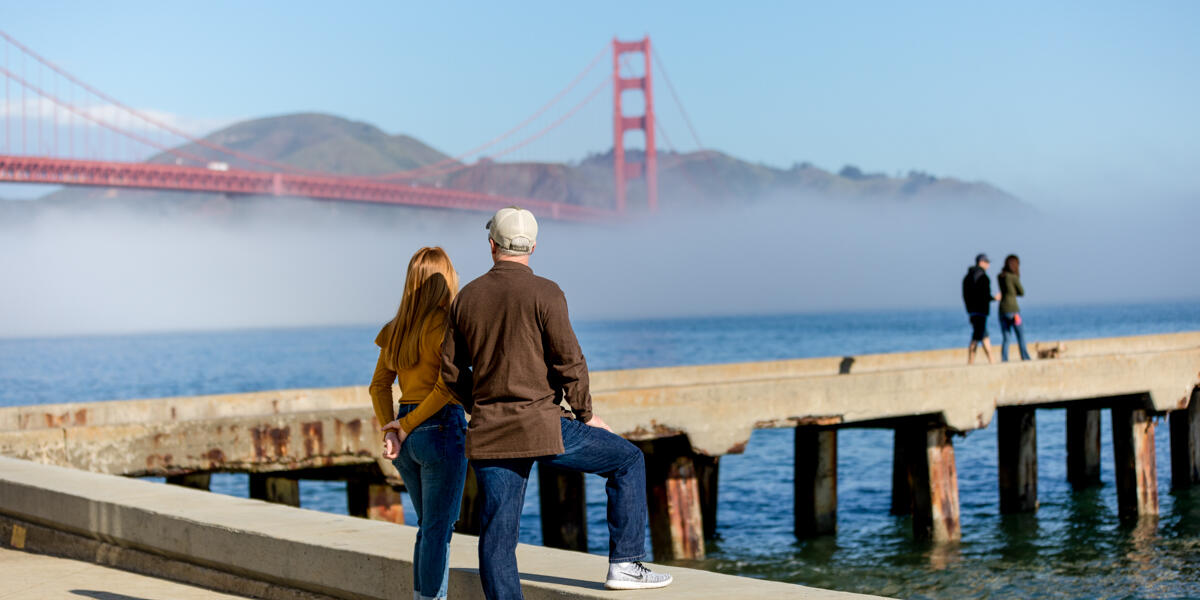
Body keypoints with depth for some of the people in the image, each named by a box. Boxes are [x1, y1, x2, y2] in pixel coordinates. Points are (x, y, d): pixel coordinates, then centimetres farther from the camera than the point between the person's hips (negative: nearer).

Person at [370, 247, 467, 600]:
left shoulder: (397, 329, 11)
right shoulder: (446, 324, -11)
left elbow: (379, 385, 9)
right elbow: (447, 385, -19)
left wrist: (390, 432, -2)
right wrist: (407, 425, -10)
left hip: (408, 437, 7)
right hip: (443, 429, -7)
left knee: (429, 528, 16)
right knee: (438, 531, -3)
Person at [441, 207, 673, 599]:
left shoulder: (466, 298, 7)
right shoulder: (544, 293, -8)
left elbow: (451, 371, 11)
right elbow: (569, 362, -12)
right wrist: (587, 416, 2)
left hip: (489, 435, 5)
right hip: (544, 426, -4)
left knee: (497, 535, 6)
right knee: (628, 460, 14)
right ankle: (625, 564, 11)